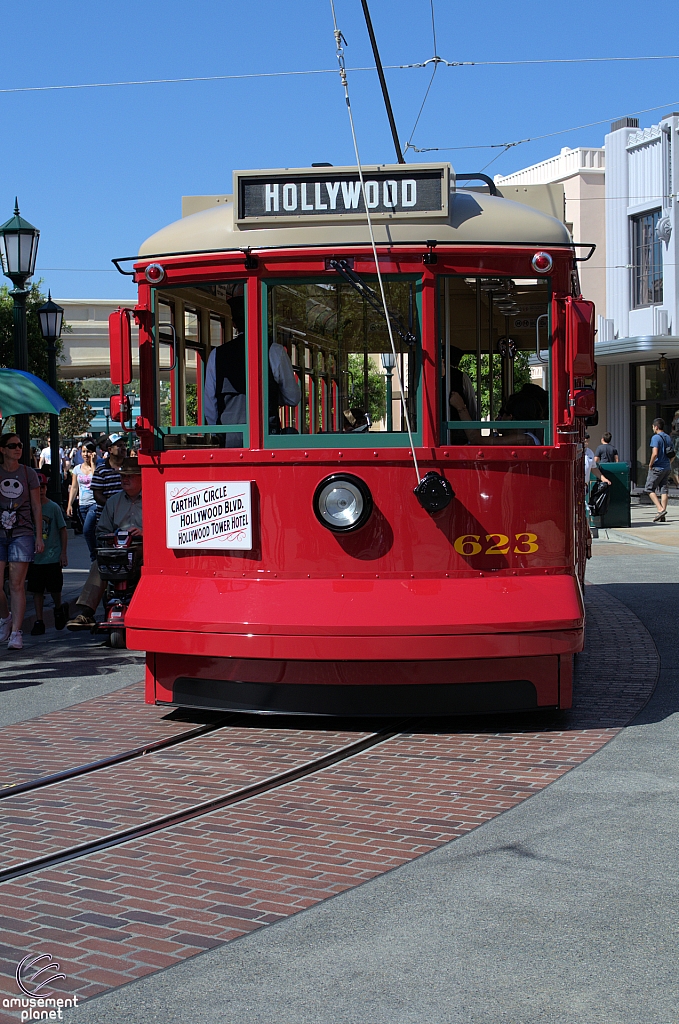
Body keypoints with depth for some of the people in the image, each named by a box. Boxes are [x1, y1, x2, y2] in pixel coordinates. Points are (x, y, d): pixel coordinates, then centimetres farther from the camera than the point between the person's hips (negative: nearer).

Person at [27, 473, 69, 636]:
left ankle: (59, 608, 33)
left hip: (52, 557, -2)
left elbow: (63, 530, 1)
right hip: (34, 558, 2)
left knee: (55, 589, 5)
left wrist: (63, 553, -3)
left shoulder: (53, 507, -2)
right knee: (36, 590, 3)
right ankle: (39, 621, 9)